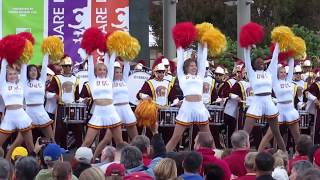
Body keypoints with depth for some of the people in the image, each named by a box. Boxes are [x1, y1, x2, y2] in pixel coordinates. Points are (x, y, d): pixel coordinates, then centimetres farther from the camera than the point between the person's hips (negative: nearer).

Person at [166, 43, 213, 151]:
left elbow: (202, 59, 24)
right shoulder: (182, 76, 13)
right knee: (176, 137, -4)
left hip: (200, 107, 3)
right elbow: (180, 59, 20)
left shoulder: (200, 76, 19)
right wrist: (180, 47, 30)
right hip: (186, 107, -3)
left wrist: (203, 46, 31)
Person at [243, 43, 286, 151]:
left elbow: (274, 58, 14)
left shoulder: (269, 72, 13)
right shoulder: (252, 74, 6)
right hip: (256, 103, -3)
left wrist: (277, 45, 16)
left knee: (276, 133, 12)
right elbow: (247, 59, 2)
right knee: (245, 133, -10)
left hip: (269, 103, 3)